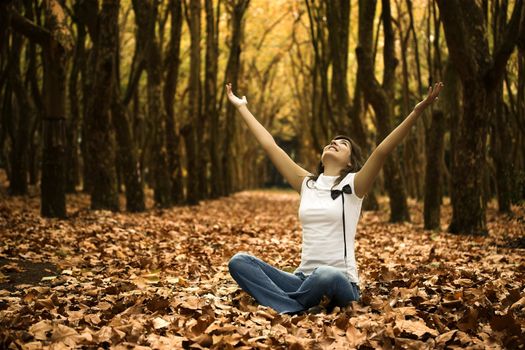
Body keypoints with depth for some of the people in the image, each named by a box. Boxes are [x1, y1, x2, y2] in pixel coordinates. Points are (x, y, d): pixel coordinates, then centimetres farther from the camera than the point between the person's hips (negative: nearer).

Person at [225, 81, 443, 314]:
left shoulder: (353, 185, 2)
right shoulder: (307, 183, 13)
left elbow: (383, 151, -12)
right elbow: (269, 145, 16)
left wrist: (417, 111, -23)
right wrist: (242, 107, 20)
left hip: (339, 283, -5)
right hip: (303, 279, 5)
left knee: (326, 276, -42)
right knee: (239, 261, -15)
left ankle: (281, 306, -17)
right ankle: (298, 311, -29)